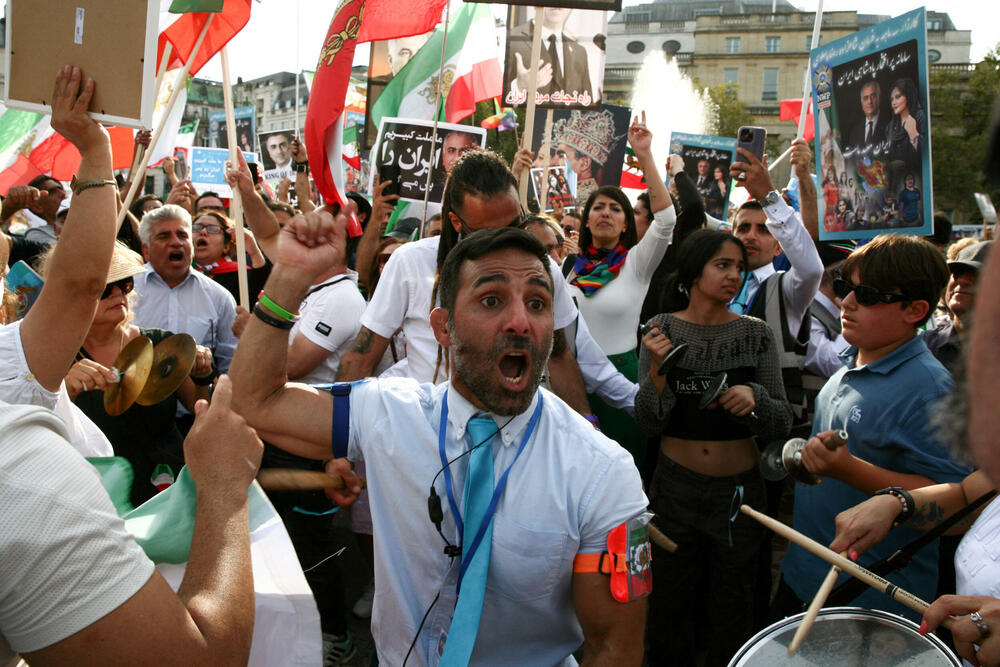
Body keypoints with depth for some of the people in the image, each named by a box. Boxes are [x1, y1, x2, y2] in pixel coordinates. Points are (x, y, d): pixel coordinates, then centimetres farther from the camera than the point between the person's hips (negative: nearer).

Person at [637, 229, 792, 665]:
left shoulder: (756, 334, -4)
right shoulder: (662, 330, -5)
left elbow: (782, 423, -4)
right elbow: (649, 423, -9)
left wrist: (754, 398, -24)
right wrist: (658, 369, -25)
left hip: (739, 488, 1)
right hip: (676, 487, 0)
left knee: (732, 613, 16)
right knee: (671, 605, 15)